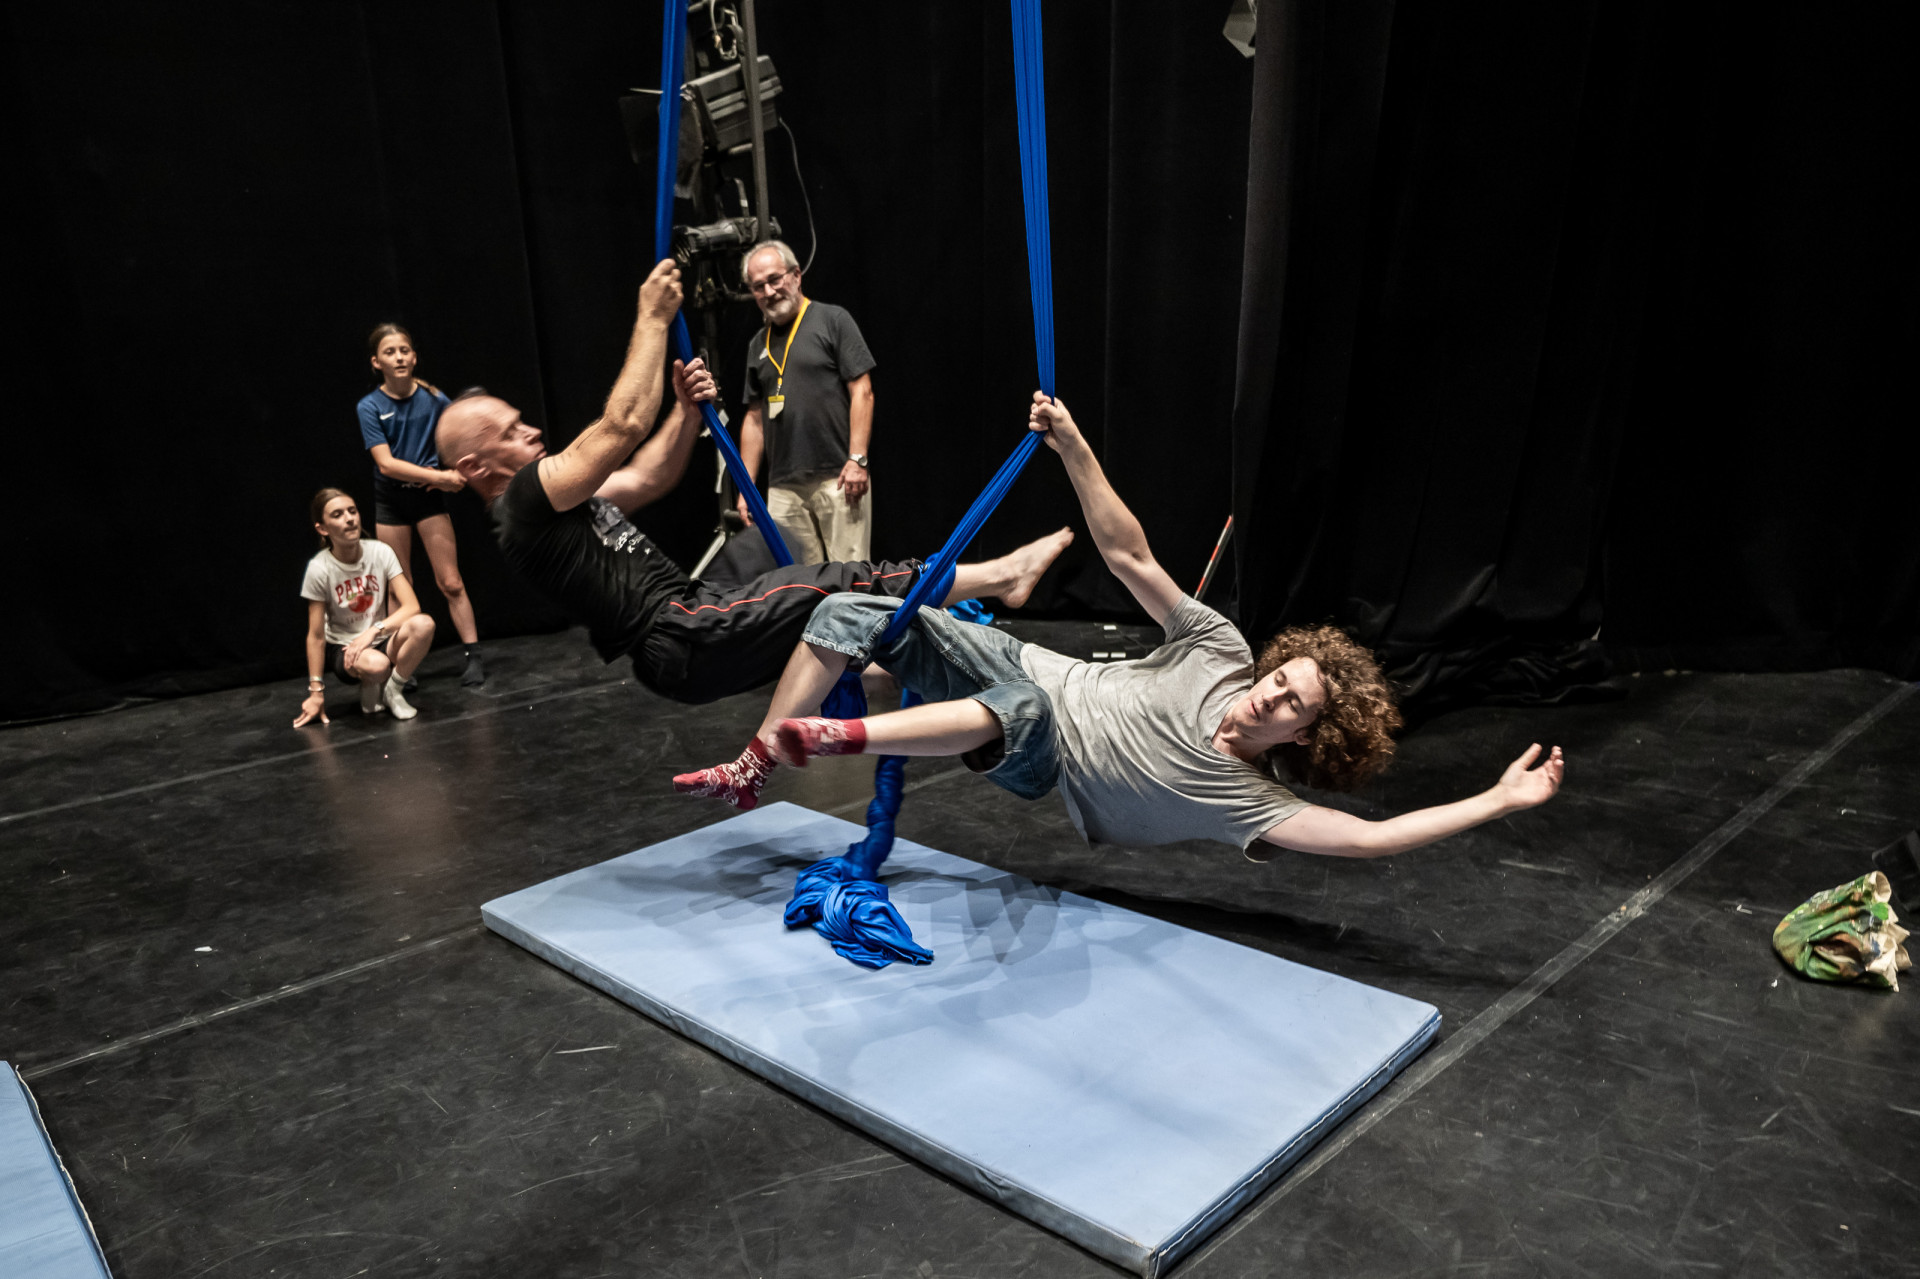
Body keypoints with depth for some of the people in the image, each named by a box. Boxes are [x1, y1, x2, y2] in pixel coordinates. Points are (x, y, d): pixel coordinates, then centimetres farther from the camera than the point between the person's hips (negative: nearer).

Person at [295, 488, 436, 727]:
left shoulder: (381, 552, -9)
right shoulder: (320, 568, -14)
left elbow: (412, 606, -15)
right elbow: (316, 636, -10)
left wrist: (374, 631, -31)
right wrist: (316, 692, -9)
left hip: (381, 641, 3)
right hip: (342, 648, -3)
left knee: (423, 624, -30)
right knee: (376, 664, -39)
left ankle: (393, 689, -7)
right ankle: (371, 689, 0)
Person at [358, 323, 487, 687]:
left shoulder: (434, 398, -5)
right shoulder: (370, 406, -9)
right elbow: (386, 464, -18)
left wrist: (451, 473, -11)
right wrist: (439, 476, -27)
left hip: (429, 496, 0)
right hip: (390, 500, 0)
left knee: (451, 583, -3)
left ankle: (473, 657, 3)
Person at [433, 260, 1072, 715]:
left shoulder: (559, 500, 20)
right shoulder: (523, 505, -11)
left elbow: (646, 478, 24)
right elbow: (622, 427, -18)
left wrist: (685, 408, 7)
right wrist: (652, 319, -11)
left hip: (693, 617, 11)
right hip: (681, 642, -11)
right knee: (838, 587, -13)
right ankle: (997, 574, -6)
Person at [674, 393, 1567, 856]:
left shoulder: (1245, 797, -15)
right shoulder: (1220, 652, -6)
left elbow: (1367, 836, -24)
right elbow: (1126, 554, -10)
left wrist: (1500, 800, -26)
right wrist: (1073, 449, -19)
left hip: (1036, 756, -5)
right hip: (1023, 666, 5)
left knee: (1022, 711, -45)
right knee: (851, 614, -10)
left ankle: (840, 736, -34)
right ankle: (751, 772, 1)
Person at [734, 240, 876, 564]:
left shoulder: (833, 320, 3)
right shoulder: (758, 345, 19)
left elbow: (862, 391, -4)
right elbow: (754, 418, 20)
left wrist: (858, 459, -13)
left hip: (839, 478, -5)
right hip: (782, 486, 5)